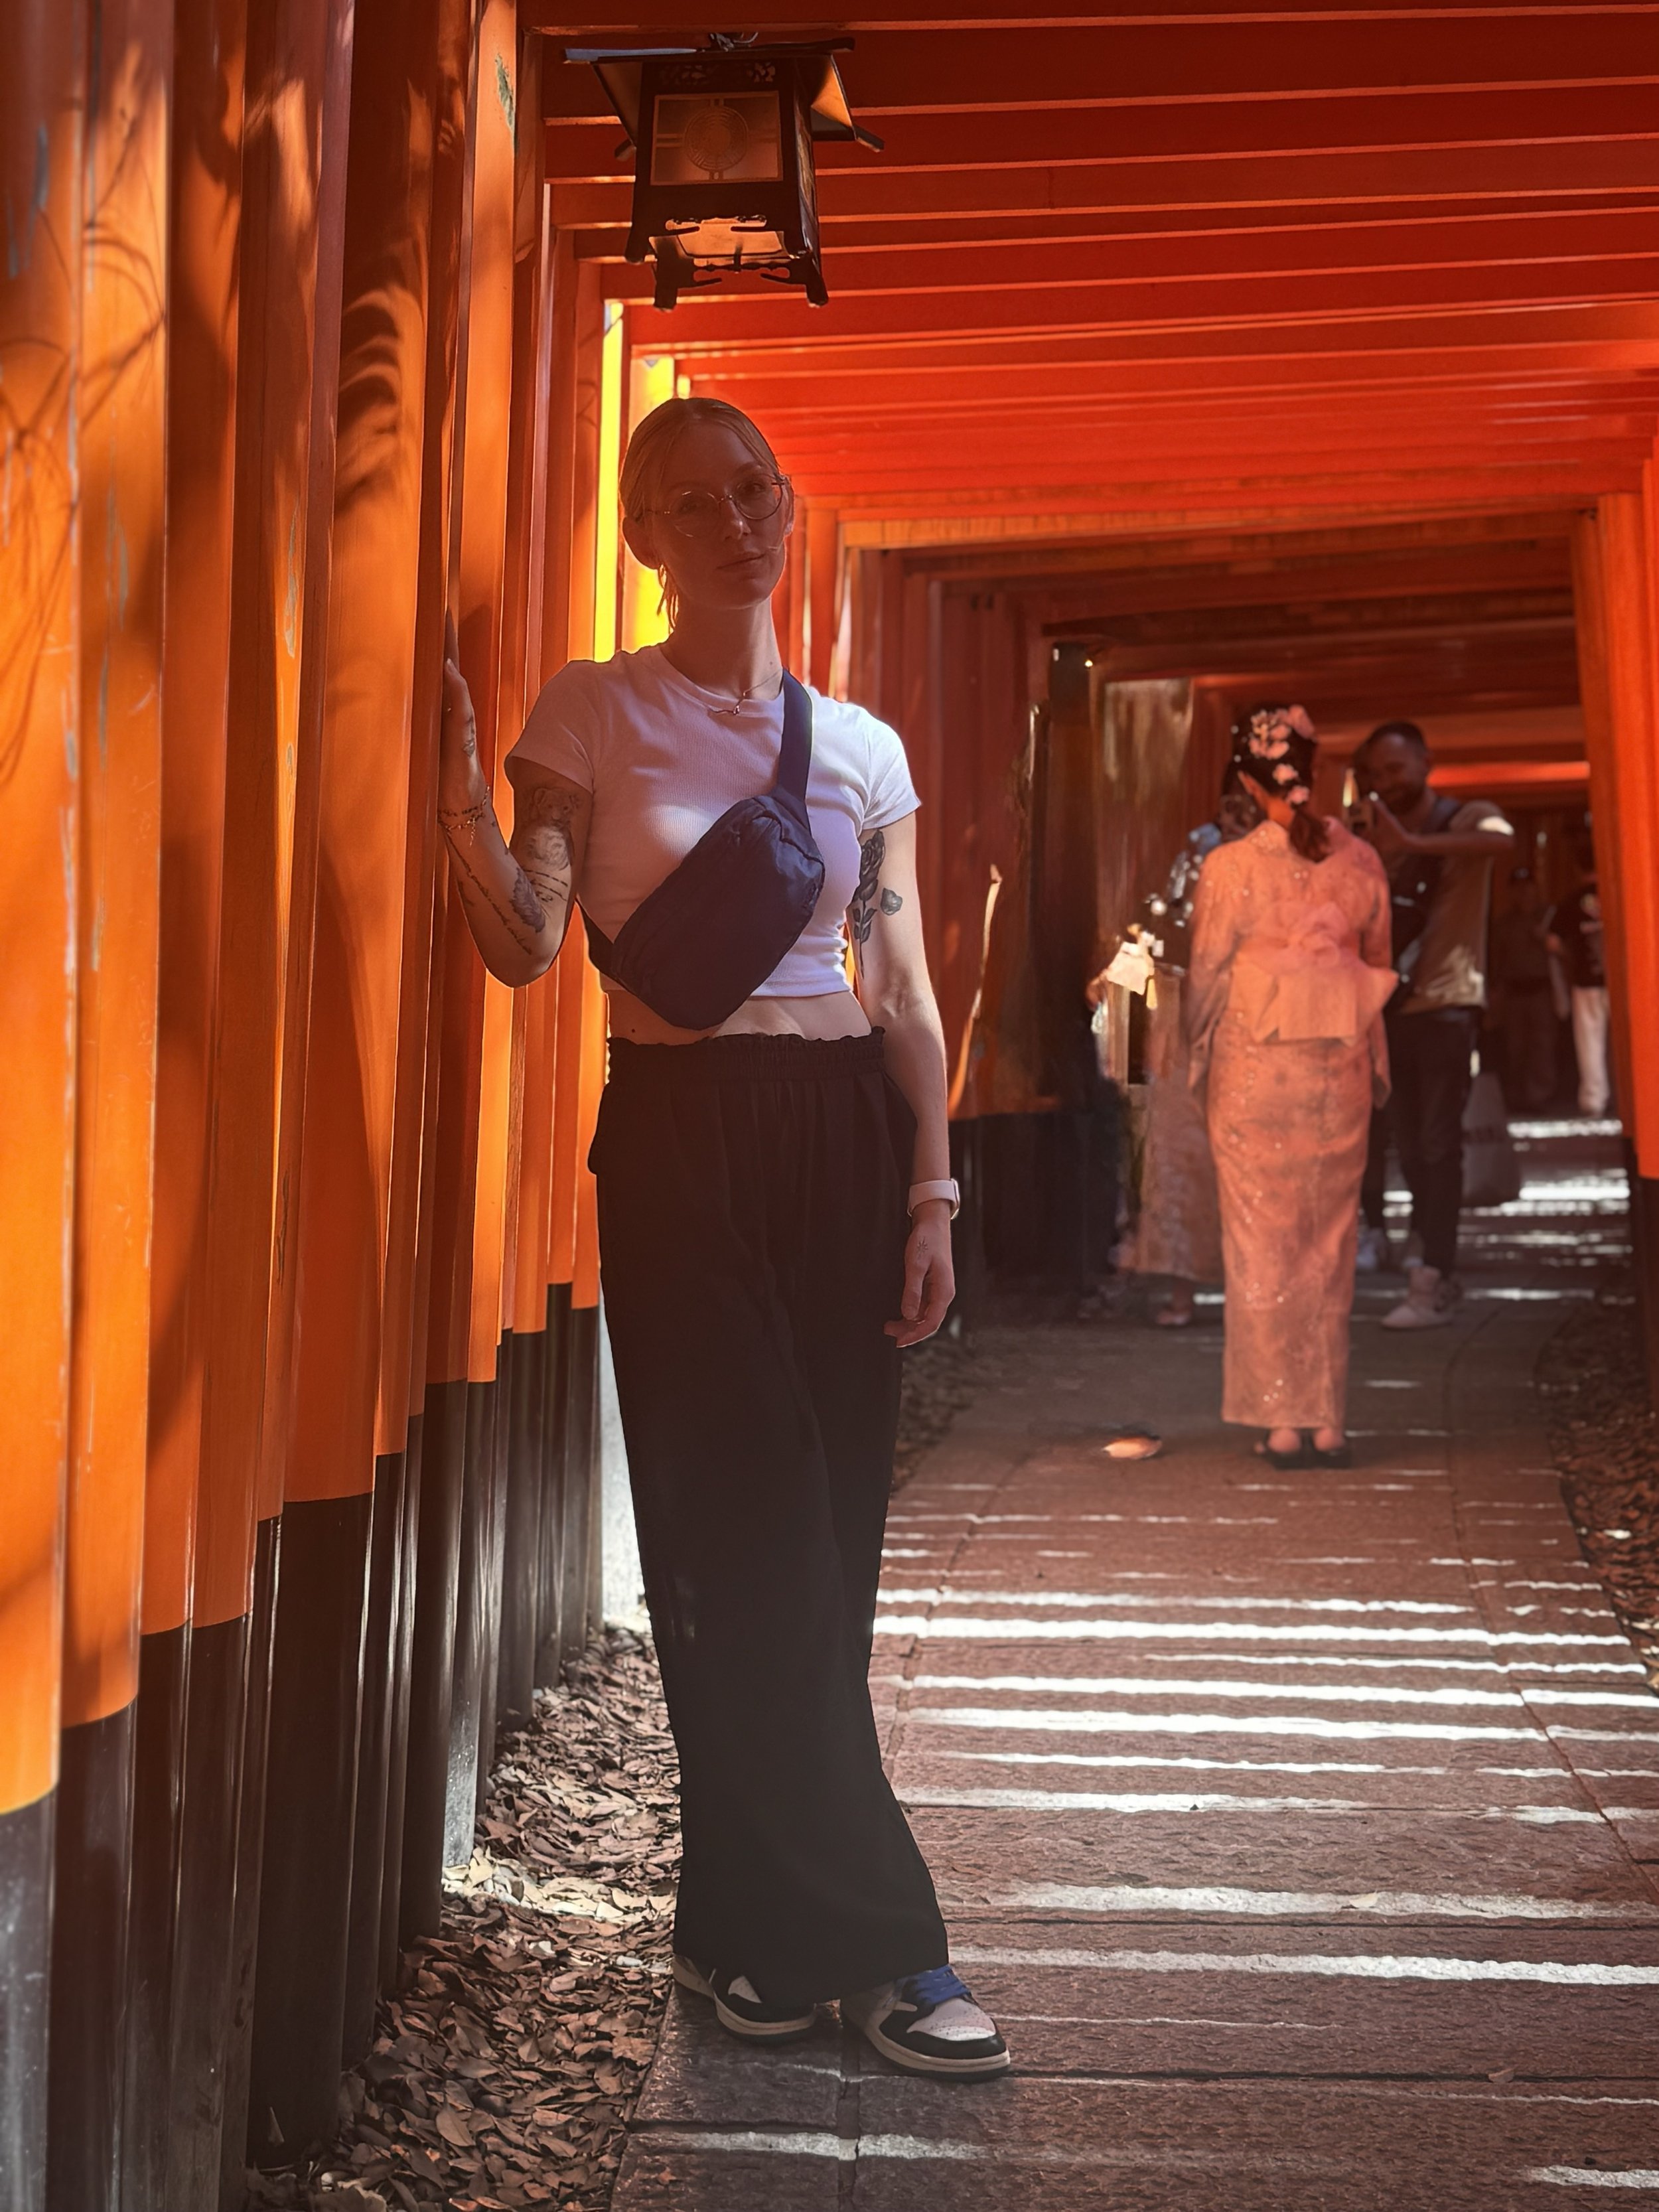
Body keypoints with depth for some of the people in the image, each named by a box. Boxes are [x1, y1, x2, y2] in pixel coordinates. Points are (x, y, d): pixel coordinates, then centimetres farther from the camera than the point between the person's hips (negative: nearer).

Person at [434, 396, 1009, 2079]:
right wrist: (458, 788, -22)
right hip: (680, 1135, -3)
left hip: (842, 1133, 4)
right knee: (753, 1531, -6)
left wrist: (932, 1193, 4)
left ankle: (747, 1924, 17)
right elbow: (526, 943, -7)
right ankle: (873, 1939, 2)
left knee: (815, 1535, 4)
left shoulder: (864, 747, 12)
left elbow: (907, 996, 11)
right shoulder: (591, 712, 3)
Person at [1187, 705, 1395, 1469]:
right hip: (1339, 1073, 3)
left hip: (1254, 1073, -3)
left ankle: (1283, 1423, 7)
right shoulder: (1361, 863, -1)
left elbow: (1205, 981, -2)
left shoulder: (1230, 868, -10)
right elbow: (1378, 970, 9)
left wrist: (1199, 1057, 14)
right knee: (1330, 1248, 11)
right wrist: (1373, 1067, 21)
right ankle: (1328, 1420, 13)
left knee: (1262, 1249, 5)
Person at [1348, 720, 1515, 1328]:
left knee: (1437, 1141, -10)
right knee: (1408, 1142, 8)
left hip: (1447, 1002, -6)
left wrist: (1410, 844, -35)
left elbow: (1502, 839, -27)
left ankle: (1433, 1283, -11)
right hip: (1393, 1004, 6)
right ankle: (1433, 1265, 17)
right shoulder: (1374, 838, 16)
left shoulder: (1467, 818, -3)